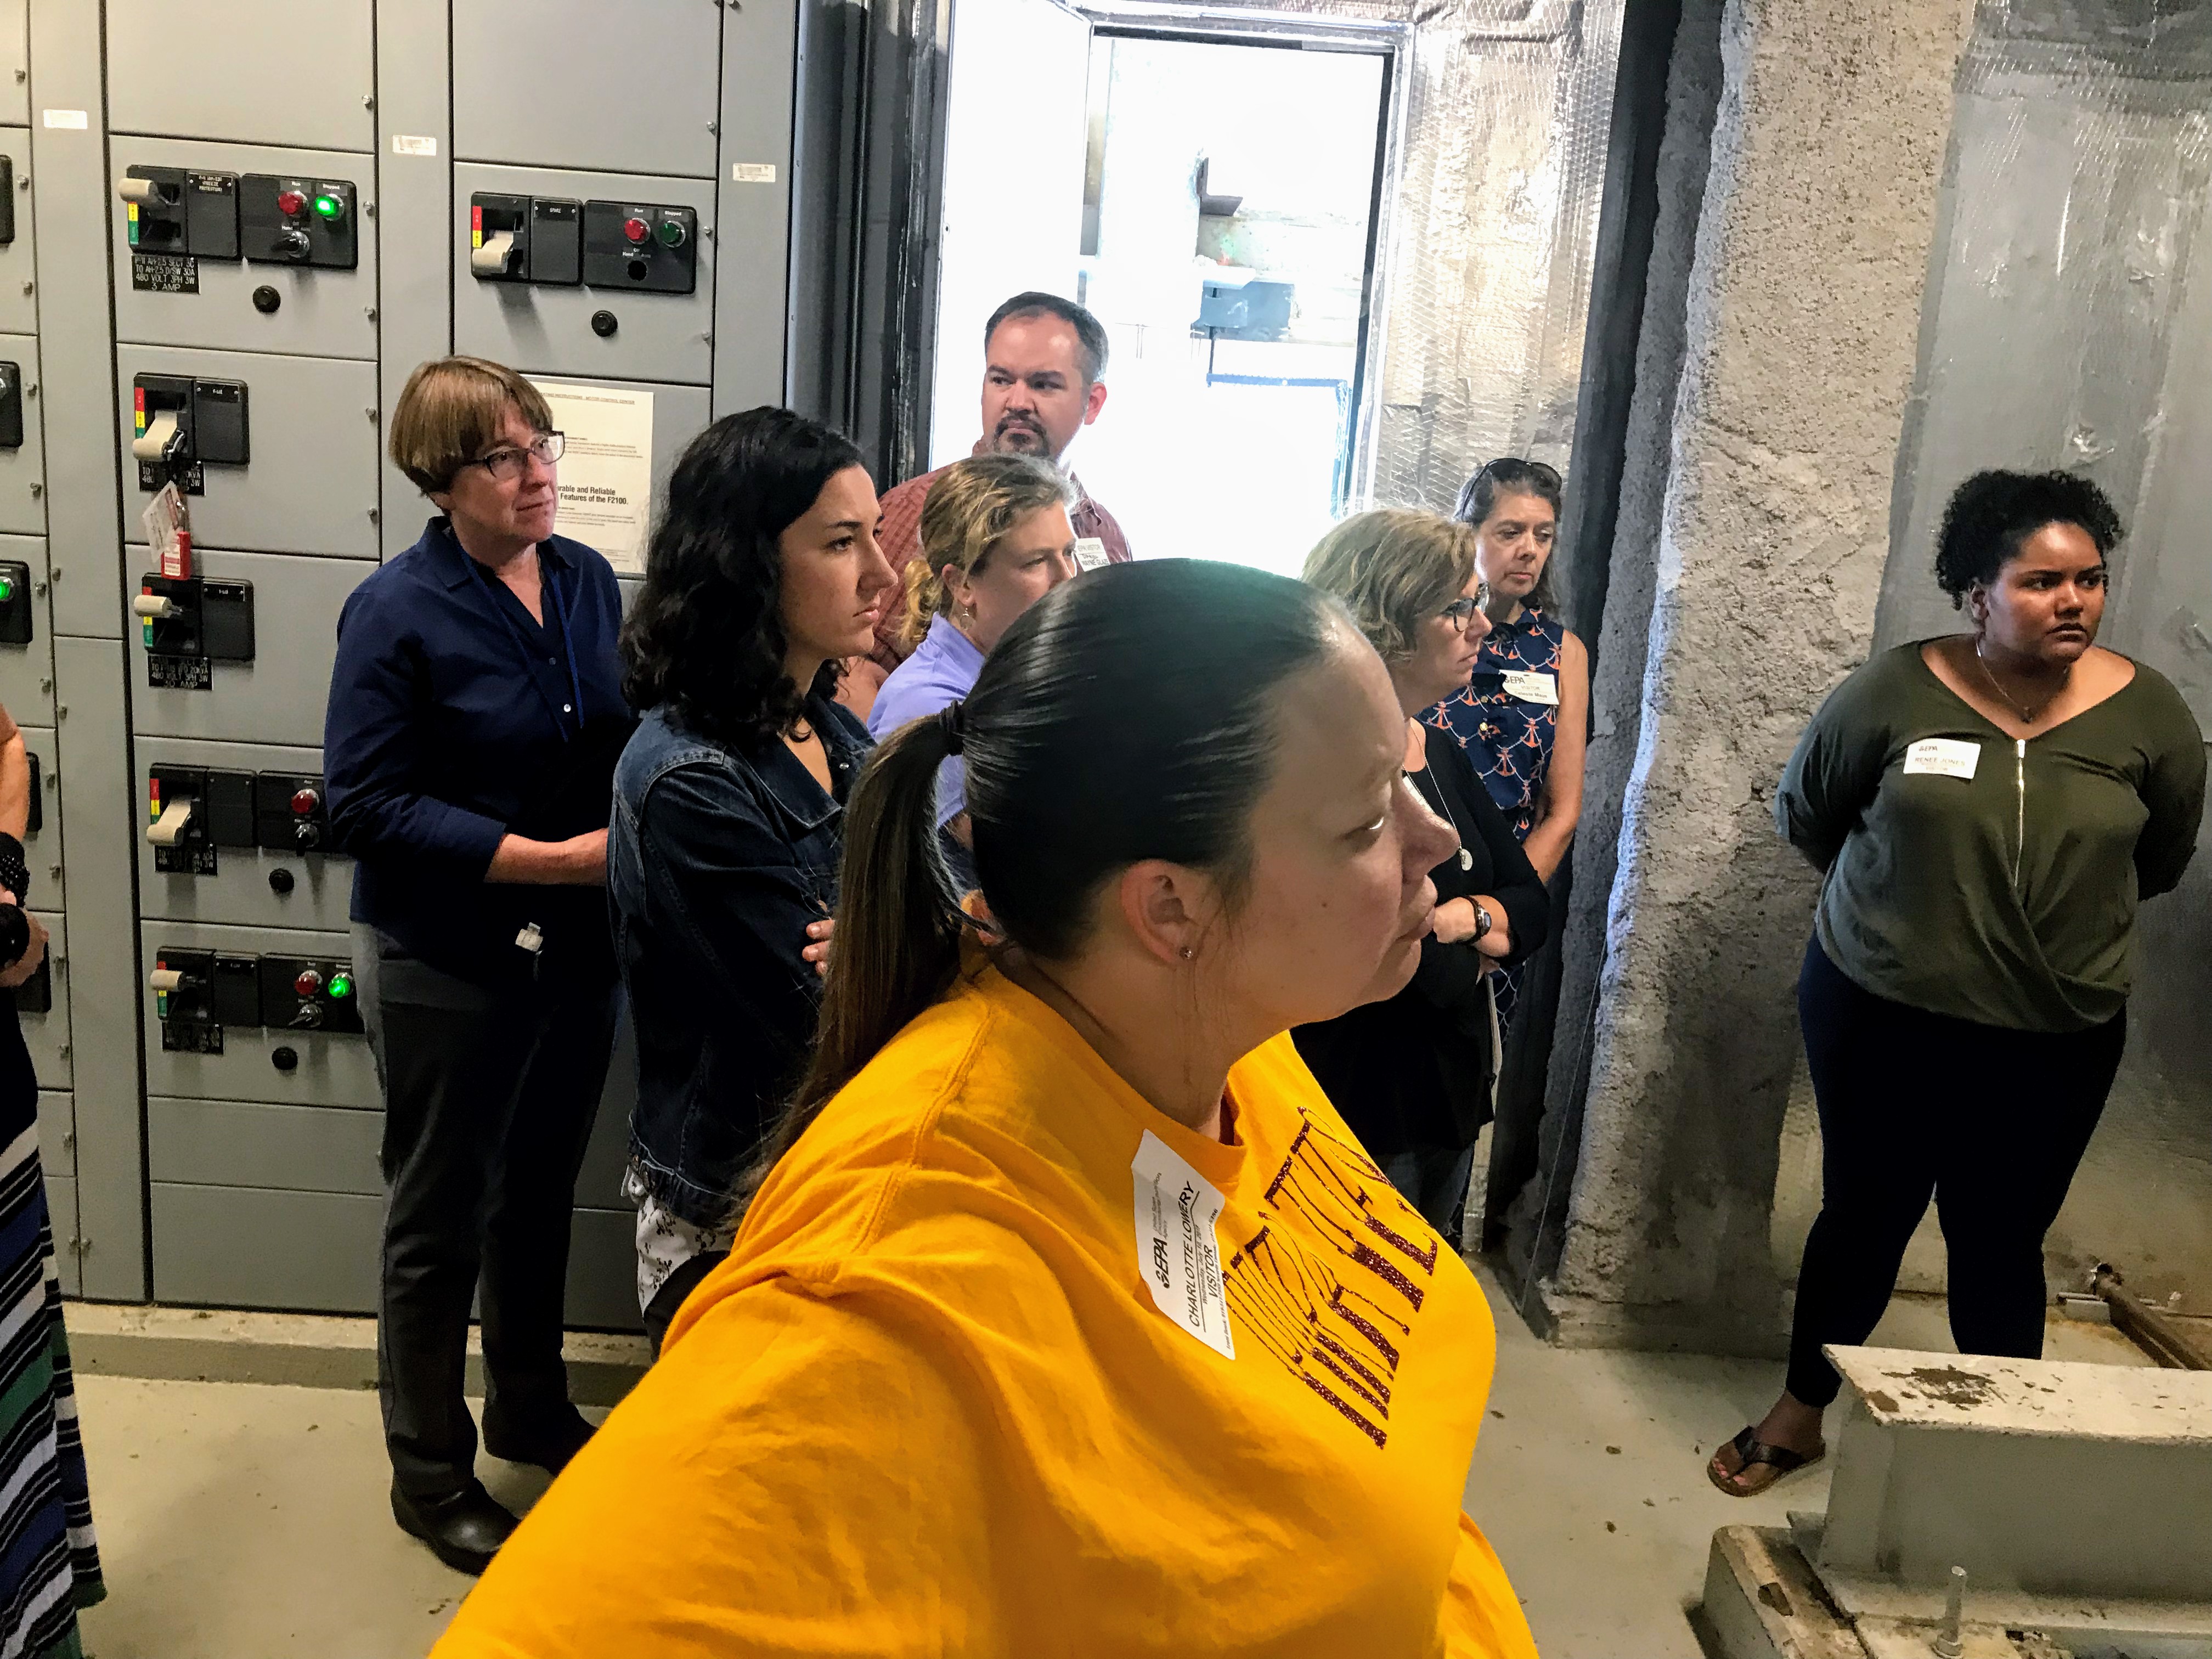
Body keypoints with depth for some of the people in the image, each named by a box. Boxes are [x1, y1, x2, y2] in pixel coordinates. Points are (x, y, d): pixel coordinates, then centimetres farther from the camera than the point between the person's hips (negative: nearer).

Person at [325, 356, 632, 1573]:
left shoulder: (586, 580, 1)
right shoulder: (396, 612, -16)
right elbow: (366, 806, -19)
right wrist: (552, 857, -23)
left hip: (576, 947, 6)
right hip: (447, 960, -5)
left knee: (541, 1192, 22)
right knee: (440, 1222, 11)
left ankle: (530, 1411, 43)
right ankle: (429, 1474, 30)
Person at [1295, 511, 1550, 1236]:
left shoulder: (1440, 752, 7)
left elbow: (1533, 906, 7)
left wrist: (1456, 918, -14)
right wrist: (1473, 948, -8)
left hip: (1450, 1098, 9)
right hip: (1360, 1118, -9)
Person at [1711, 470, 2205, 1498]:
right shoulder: (1896, 692, -12)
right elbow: (1804, 813, 4)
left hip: (2055, 1041, 1)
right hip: (1879, 1018, 0)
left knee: (1999, 1247, 10)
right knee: (1862, 1219, 13)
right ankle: (1802, 1411, 34)